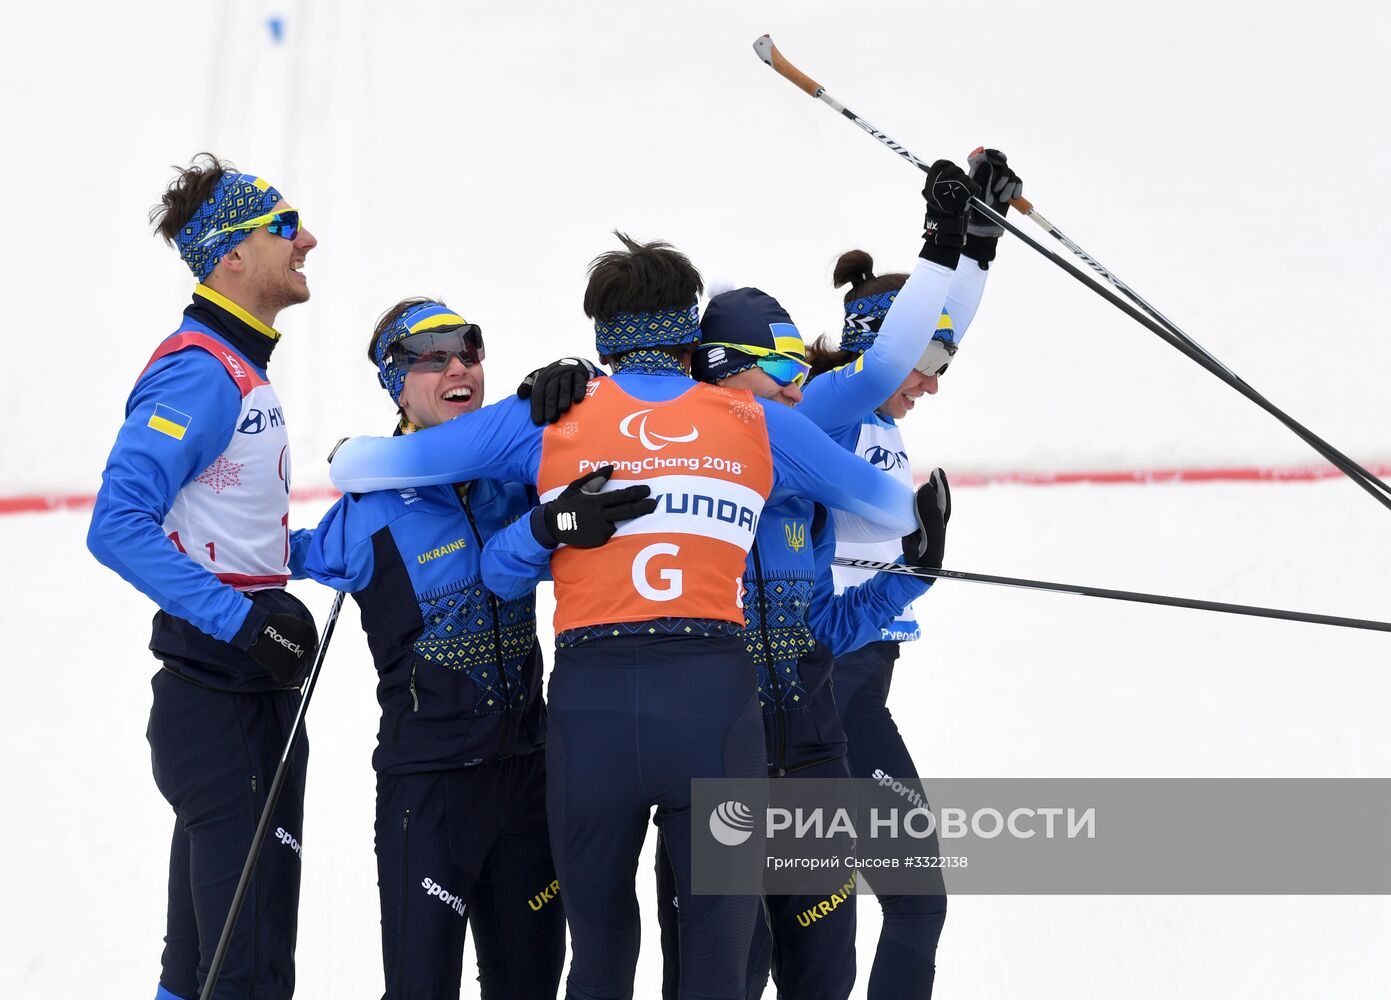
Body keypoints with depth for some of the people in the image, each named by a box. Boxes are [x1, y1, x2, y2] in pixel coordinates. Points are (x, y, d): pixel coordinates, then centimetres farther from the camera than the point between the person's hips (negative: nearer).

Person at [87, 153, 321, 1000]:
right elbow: (119, 526, -23)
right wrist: (242, 620, -26)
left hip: (252, 684, 10)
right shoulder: (199, 373, -15)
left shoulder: (241, 369, 16)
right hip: (219, 695, -10)